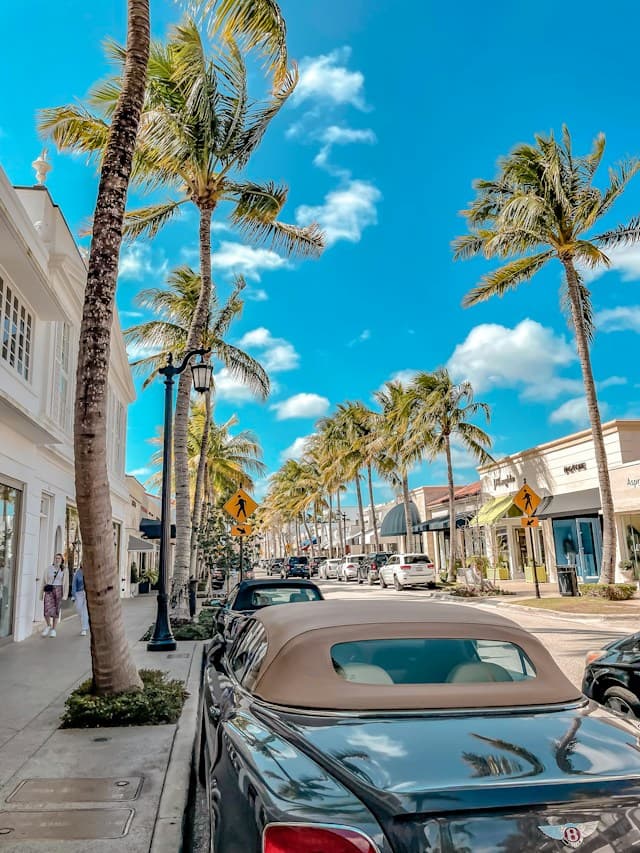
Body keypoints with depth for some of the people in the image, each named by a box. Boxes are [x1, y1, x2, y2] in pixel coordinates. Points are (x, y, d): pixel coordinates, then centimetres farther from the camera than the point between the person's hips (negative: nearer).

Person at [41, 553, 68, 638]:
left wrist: (65, 595, -7)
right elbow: (44, 581, 7)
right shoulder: (49, 569, 3)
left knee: (56, 611, 3)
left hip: (59, 590, -1)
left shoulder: (64, 570, 0)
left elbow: (66, 583, -1)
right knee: (47, 610, -9)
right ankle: (48, 626, 18)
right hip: (49, 591, 1)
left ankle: (53, 630, 17)